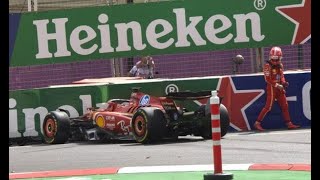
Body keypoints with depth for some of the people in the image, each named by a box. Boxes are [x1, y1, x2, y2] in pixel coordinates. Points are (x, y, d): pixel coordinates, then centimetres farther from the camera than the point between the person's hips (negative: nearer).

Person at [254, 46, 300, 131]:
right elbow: (267, 79, -15)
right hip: (271, 88, -7)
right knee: (268, 106, -9)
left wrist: (284, 82, -3)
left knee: (285, 106, 7)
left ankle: (289, 123, 12)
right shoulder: (268, 66, -11)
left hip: (279, 88, 7)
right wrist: (277, 85, -19)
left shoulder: (280, 65, 10)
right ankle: (257, 123, -4)